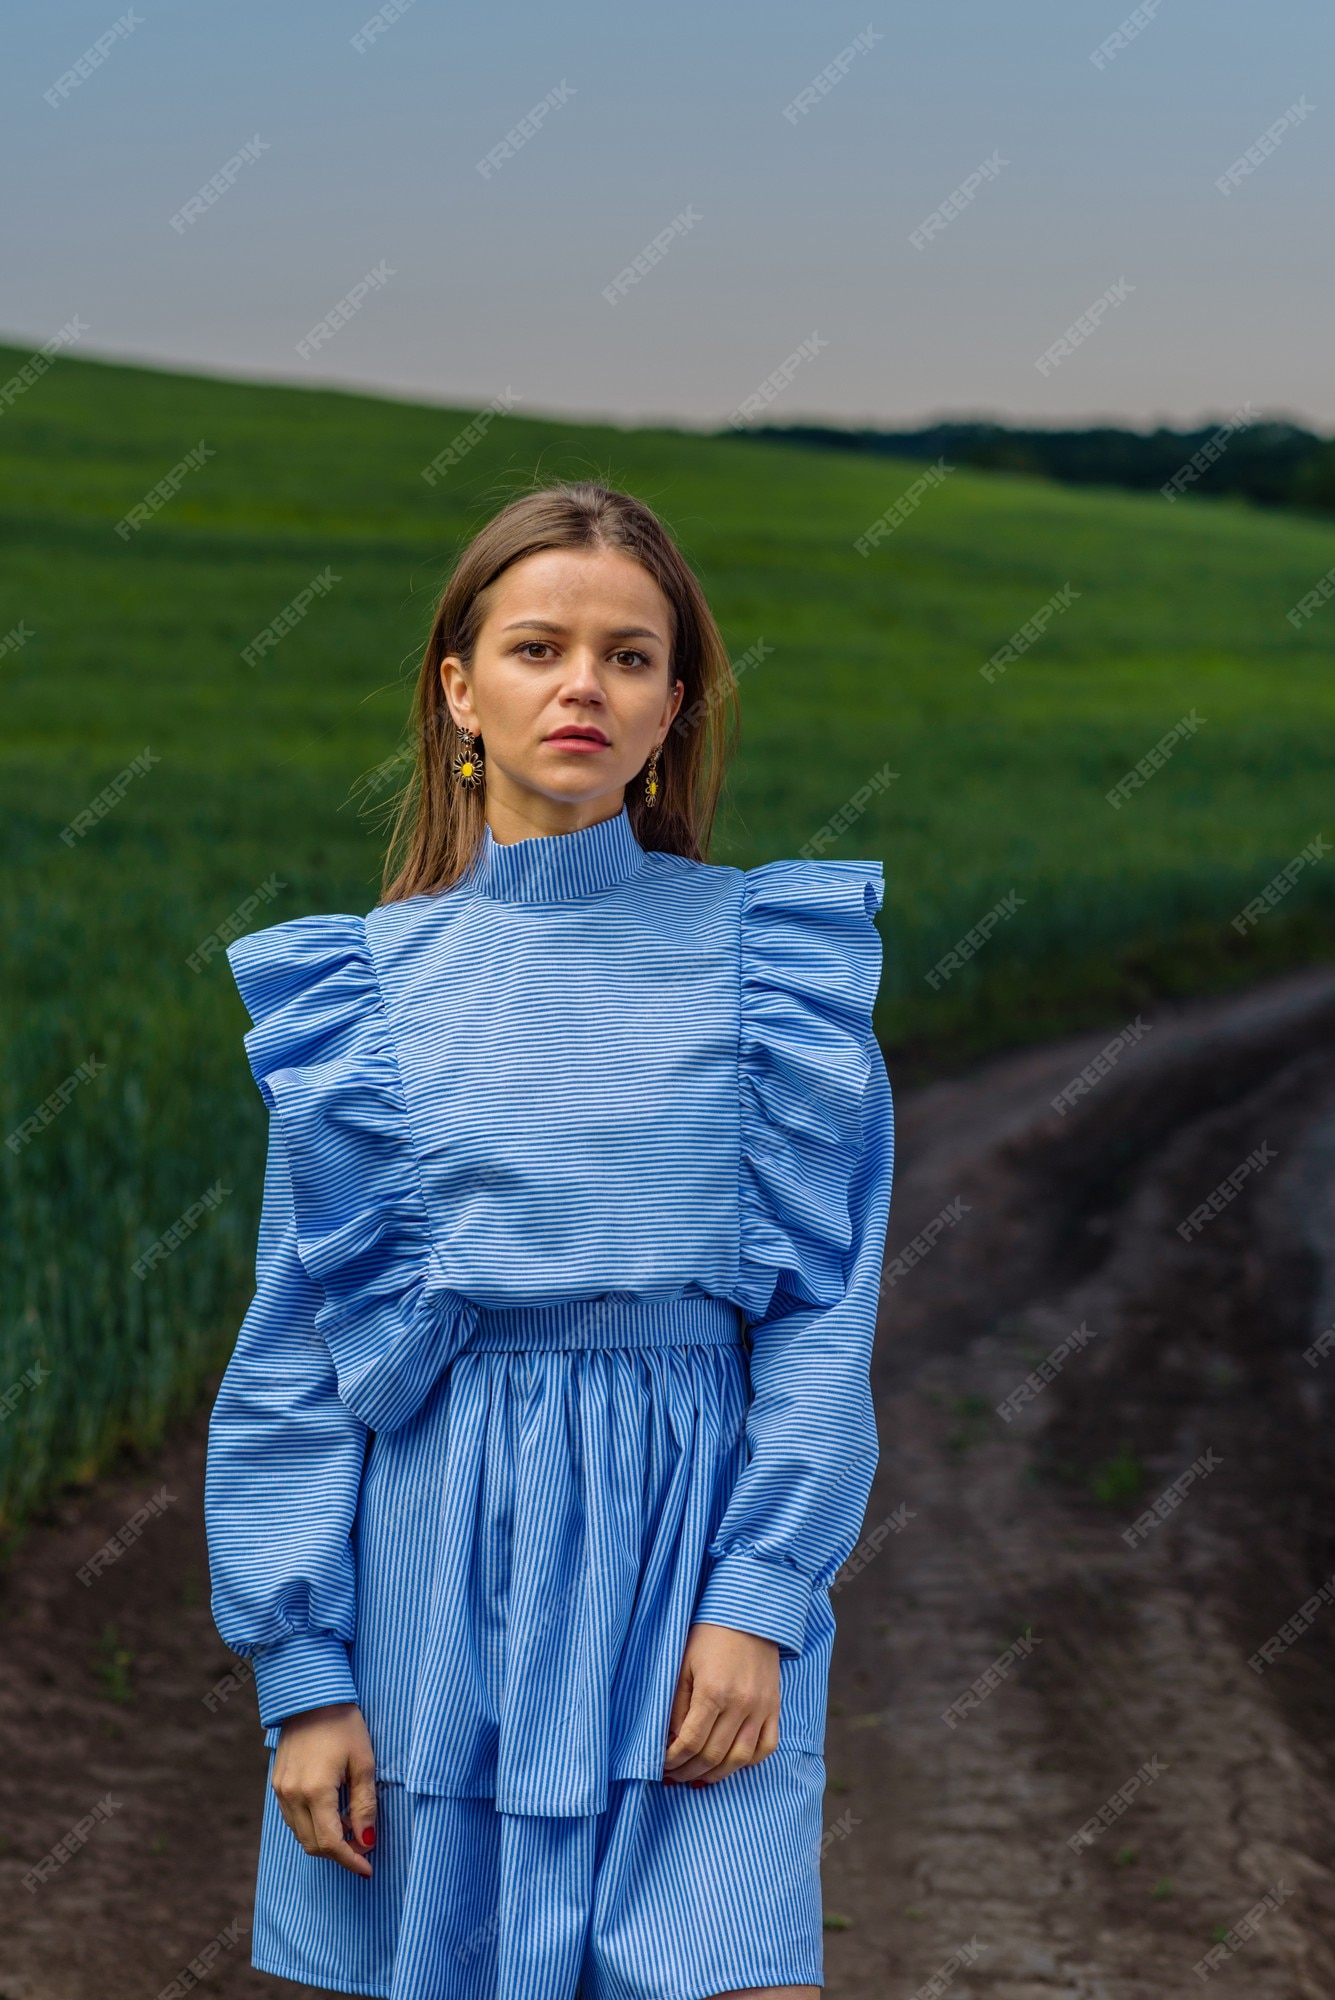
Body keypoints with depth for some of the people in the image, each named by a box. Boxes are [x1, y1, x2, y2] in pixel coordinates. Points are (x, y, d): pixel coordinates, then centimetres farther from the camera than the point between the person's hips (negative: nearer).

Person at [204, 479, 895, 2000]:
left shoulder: (768, 953, 1)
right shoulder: (361, 985, 3)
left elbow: (824, 1301, 0)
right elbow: (300, 1336, 4)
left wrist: (760, 1593, -11)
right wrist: (301, 1670, -2)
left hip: (686, 1541, -1)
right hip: (435, 1549, 1)